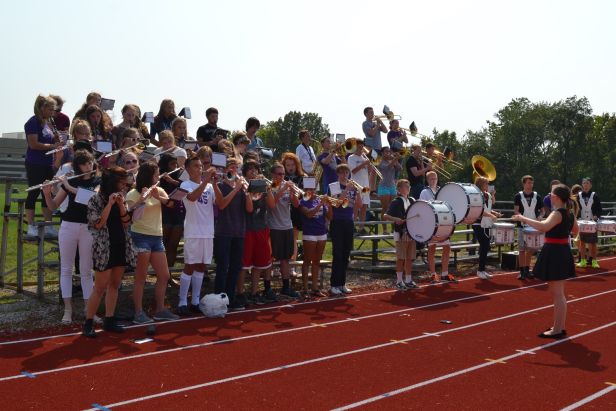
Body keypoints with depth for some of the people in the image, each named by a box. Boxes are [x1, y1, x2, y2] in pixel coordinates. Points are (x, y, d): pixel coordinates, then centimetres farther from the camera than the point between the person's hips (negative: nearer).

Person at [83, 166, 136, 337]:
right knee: (100, 288, -5)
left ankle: (109, 320, 17)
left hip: (121, 246, 7)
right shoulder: (96, 199, -8)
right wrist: (110, 204, -20)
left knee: (114, 285, 9)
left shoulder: (120, 198, 11)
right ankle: (88, 323, 5)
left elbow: (126, 223, 6)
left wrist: (121, 205, -8)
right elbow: (98, 224, -17)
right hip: (104, 249, -6)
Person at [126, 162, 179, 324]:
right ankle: (139, 313, 4)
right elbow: (132, 215, -22)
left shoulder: (159, 190, 11)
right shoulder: (133, 194, -7)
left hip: (157, 237, 7)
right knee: (141, 277, -2)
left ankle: (160, 310, 19)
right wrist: (143, 199, -32)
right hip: (141, 237, -7)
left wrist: (157, 196, -24)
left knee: (164, 276, 9)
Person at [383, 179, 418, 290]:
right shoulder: (396, 202, -6)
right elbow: (385, 216, -14)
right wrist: (396, 219, -28)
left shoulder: (412, 201, 12)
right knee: (401, 258, -2)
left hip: (412, 233, 6)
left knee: (410, 258, 10)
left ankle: (408, 280, 20)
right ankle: (399, 281, 6)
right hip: (401, 234, -6)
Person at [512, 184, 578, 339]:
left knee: (557, 294, -3)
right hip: (562, 252, 10)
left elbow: (544, 226, -39)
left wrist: (523, 218, -31)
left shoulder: (557, 213, -20)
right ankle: (559, 327, 28)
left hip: (554, 253, -10)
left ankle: (557, 330, 3)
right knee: (558, 293, 18)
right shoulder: (569, 212, 9)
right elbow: (575, 230, 26)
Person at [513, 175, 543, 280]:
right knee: (522, 249, -1)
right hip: (522, 226, -3)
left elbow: (541, 210, 12)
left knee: (531, 249, 8)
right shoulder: (518, 196, -1)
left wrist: (538, 217, -8)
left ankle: (527, 270, 19)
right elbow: (516, 211, -5)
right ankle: (522, 271, 4)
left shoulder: (536, 196, 6)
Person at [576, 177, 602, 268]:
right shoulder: (579, 196, 4)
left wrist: (596, 216, -16)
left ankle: (594, 261, 12)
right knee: (582, 242, 3)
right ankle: (583, 261, 10)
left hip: (592, 223, -1)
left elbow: (600, 209, 1)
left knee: (593, 243, 4)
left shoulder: (594, 196, 1)